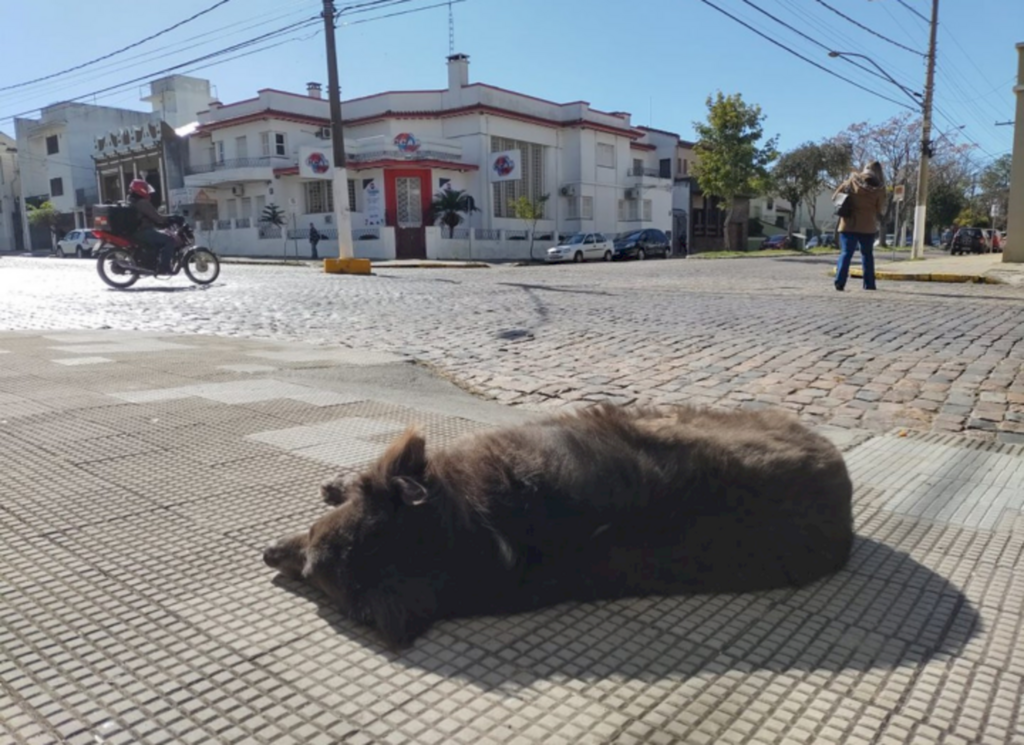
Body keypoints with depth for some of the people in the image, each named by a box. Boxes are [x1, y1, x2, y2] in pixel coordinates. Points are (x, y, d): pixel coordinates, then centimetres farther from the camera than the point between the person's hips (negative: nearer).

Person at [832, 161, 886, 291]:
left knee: (845, 253, -1)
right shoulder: (879, 188, -3)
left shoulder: (853, 180, -1)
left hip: (849, 224, 0)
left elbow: (835, 197, 1)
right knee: (867, 255, 13)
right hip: (868, 226, 0)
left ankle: (840, 282, -16)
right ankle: (869, 284, 15)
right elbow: (881, 209, 1)